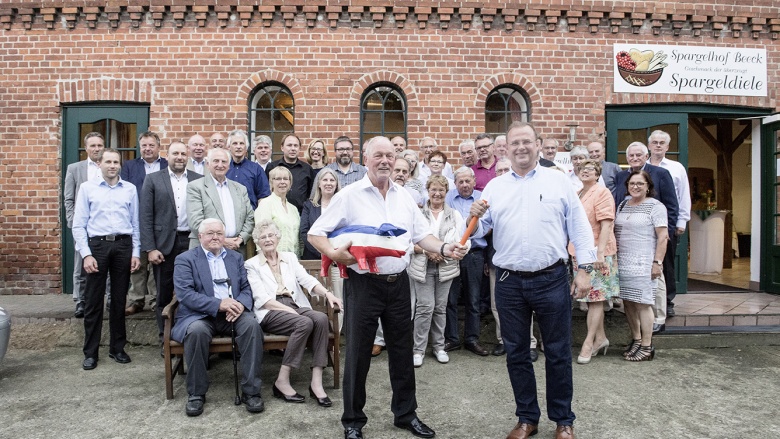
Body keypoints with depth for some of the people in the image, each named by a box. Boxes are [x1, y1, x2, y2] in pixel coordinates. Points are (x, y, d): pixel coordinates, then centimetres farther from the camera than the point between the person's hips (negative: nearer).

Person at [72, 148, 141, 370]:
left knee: (119, 300, 10)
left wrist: (136, 253, 3)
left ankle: (117, 348, 22)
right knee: (93, 301, 5)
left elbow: (135, 224, 8)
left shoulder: (130, 189, 7)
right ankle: (90, 352, 16)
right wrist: (86, 254, -8)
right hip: (97, 245, -1)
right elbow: (79, 225, 0)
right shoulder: (87, 187, 3)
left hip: (123, 245, 1)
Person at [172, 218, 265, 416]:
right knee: (196, 331, -35)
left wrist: (240, 304, -14)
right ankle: (196, 393, -15)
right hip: (199, 315, -2)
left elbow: (246, 288, 11)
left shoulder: (236, 257, 19)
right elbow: (184, 294, -8)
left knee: (252, 325, -28)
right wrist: (219, 304, -20)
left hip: (232, 314, 3)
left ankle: (251, 391, -19)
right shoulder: (185, 259, 6)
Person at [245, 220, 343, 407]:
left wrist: (327, 293, -15)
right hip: (270, 312, -4)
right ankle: (282, 381, -23)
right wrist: (289, 310, -17)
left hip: (296, 306, 4)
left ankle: (316, 382, -28)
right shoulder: (251, 264, 8)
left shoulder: (290, 258, 19)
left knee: (321, 318, -28)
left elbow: (307, 279, 4)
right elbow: (262, 298, -4)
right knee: (305, 323, -33)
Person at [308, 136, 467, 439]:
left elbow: (421, 235, 12)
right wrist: (335, 254, -22)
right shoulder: (349, 195, -5)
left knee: (402, 351, 14)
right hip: (363, 284, -4)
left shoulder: (404, 197, 9)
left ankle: (406, 413, 32)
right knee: (358, 353, 6)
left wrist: (443, 248, -7)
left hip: (398, 283, 5)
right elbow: (315, 234, -4)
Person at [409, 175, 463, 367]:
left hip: (446, 267, 2)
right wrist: (427, 251, -16)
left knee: (440, 307, 9)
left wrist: (443, 253, -14)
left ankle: (439, 346, 23)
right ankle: (419, 349, 5)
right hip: (423, 267, -2)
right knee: (425, 307, -6)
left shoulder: (454, 214, 8)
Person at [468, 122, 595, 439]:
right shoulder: (494, 187, 8)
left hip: (551, 279, -2)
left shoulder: (558, 181, 3)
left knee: (558, 353, 9)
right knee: (516, 354, 12)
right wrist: (474, 219, -15)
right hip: (509, 283, 2)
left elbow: (579, 228, 1)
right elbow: (480, 231, 6)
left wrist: (583, 270, -5)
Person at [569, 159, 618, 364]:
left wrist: (600, 252, -24)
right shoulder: (577, 195, 14)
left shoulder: (602, 192, -9)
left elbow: (606, 225, -17)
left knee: (595, 297, -2)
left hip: (597, 253, -7)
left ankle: (589, 342, 4)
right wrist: (573, 251, 16)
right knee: (592, 298, 12)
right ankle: (600, 338, 22)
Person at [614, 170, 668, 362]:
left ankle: (647, 346, 5)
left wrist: (657, 262, -14)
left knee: (642, 303, -4)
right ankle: (636, 340, 23)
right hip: (622, 263, 6)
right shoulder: (622, 205, 15)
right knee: (628, 302, 9)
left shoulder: (655, 206, -3)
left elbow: (662, 236, -8)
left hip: (643, 263, -6)